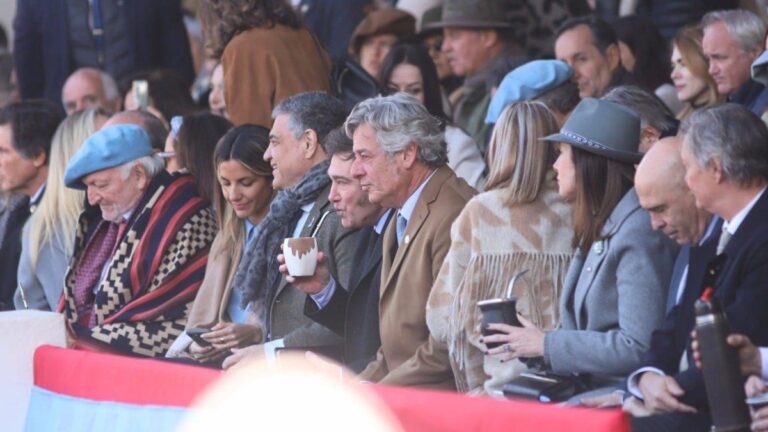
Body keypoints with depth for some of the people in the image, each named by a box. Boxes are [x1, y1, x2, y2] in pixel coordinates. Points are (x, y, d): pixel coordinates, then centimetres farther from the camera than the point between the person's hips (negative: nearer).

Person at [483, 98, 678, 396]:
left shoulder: (638, 232, -14)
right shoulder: (598, 228, 17)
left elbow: (640, 347, -21)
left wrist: (546, 344, -15)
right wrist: (530, 343, 1)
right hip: (587, 391, 9)